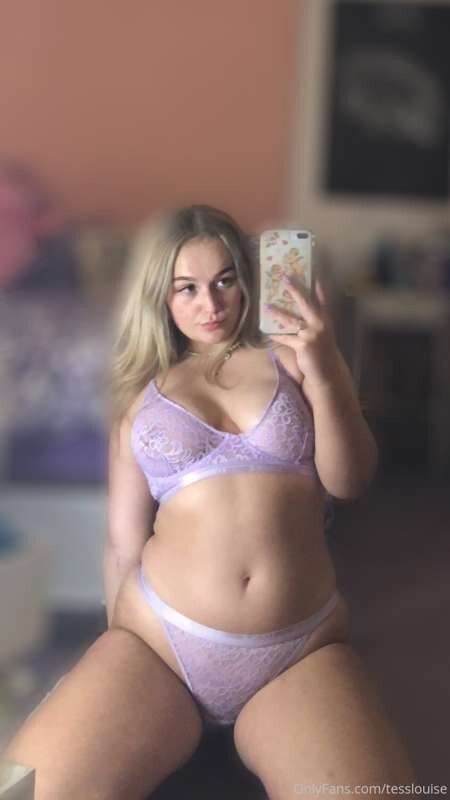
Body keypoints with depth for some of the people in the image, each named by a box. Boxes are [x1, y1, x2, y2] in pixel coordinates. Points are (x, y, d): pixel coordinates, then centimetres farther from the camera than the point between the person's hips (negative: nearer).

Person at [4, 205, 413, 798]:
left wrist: (325, 376, -11)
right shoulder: (144, 393, 17)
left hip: (302, 653, 0)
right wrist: (116, 667, 17)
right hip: (160, 641, 1)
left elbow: (349, 482, 5)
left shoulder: (292, 357, 15)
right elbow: (124, 541, 17)